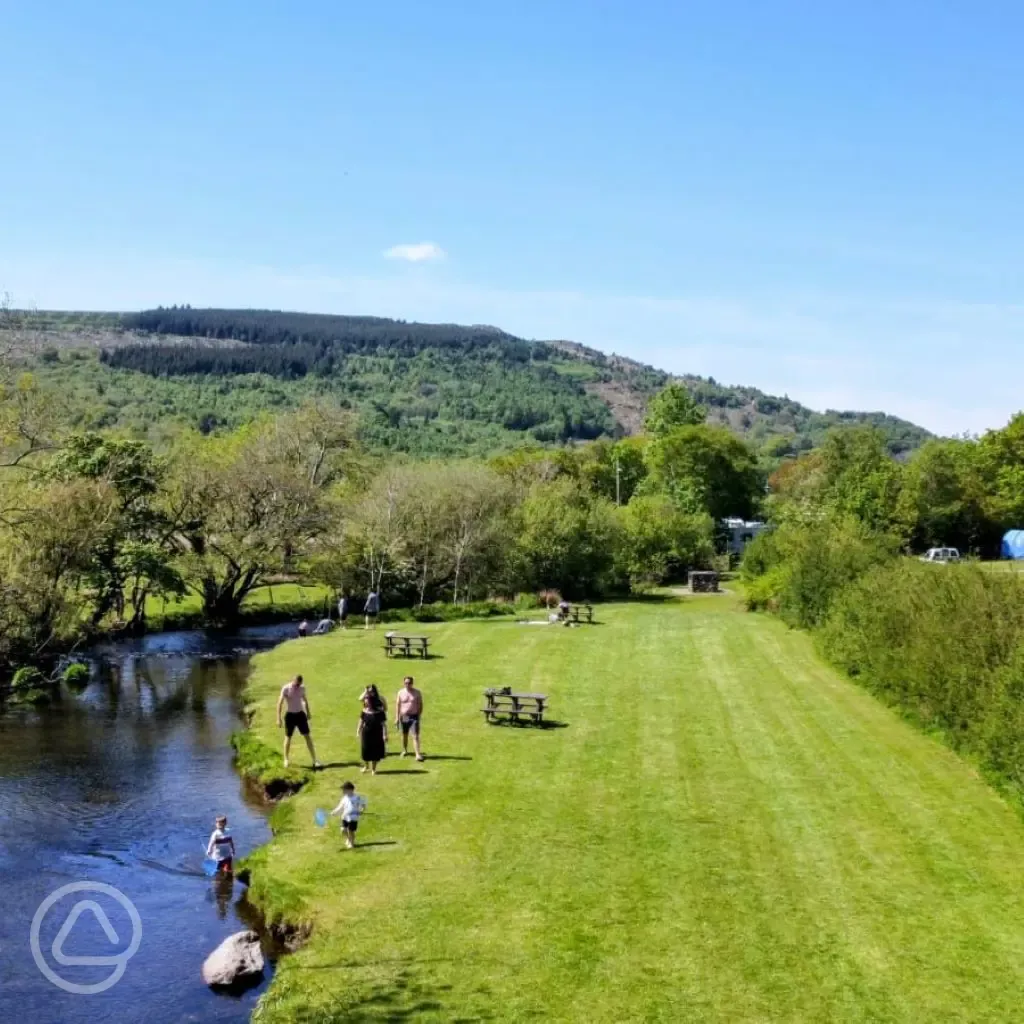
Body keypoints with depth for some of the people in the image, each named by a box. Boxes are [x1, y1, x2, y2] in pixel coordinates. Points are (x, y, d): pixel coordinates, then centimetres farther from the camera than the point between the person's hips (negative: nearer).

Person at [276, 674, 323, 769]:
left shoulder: (302, 688, 0)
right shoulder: (286, 688, -12)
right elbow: (280, 703, -12)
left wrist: (308, 712, 22)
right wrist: (279, 718, -15)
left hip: (300, 714, 3)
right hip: (290, 715, -3)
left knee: (308, 736, -2)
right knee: (288, 737, 7)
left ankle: (315, 761, -2)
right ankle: (286, 760, 25)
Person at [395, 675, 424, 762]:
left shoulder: (417, 693, -2)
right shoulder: (400, 693, 1)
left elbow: (420, 705, 3)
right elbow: (397, 705, 5)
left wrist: (419, 715, -2)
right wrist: (397, 717, 0)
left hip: (414, 716, -2)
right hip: (404, 716, 2)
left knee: (415, 736, -10)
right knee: (404, 734, 16)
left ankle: (418, 754, -14)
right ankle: (404, 750, 36)